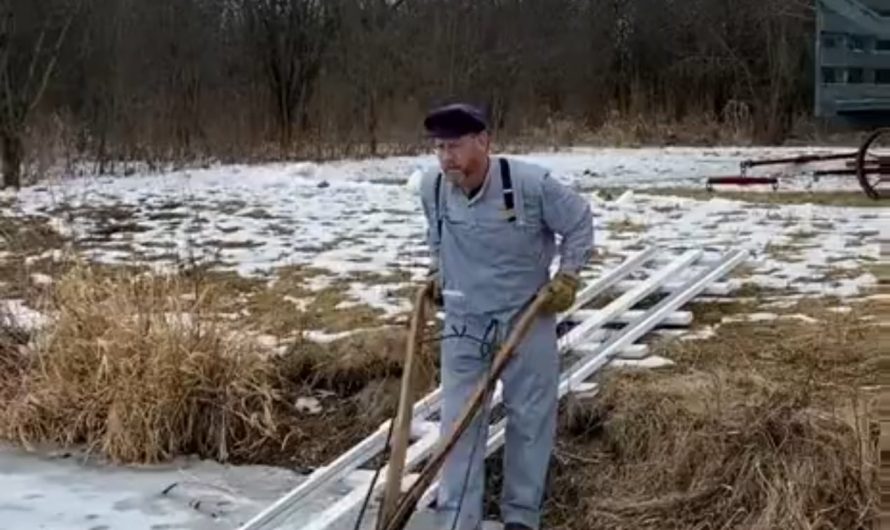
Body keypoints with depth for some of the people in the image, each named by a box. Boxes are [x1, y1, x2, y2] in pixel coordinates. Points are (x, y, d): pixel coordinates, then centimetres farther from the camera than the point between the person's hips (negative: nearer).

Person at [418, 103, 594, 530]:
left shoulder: (531, 183, -22)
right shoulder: (432, 187, -11)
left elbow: (579, 222, -5)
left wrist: (566, 276, -8)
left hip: (527, 319, -2)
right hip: (464, 323, 2)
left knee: (530, 419, 8)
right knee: (459, 423, 2)